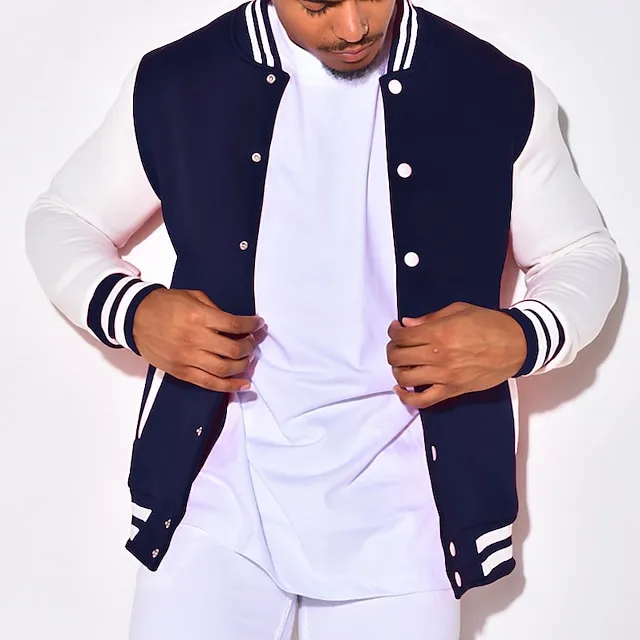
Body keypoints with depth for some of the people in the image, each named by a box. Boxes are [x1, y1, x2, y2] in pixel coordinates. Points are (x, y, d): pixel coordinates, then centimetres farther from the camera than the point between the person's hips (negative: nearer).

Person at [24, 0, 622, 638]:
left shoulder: (501, 95, -1)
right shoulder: (176, 84, -1)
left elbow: (584, 254, 10)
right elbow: (61, 220, 11)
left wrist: (523, 339, -13)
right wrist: (130, 312, -11)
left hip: (396, 498, 0)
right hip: (220, 485, 0)